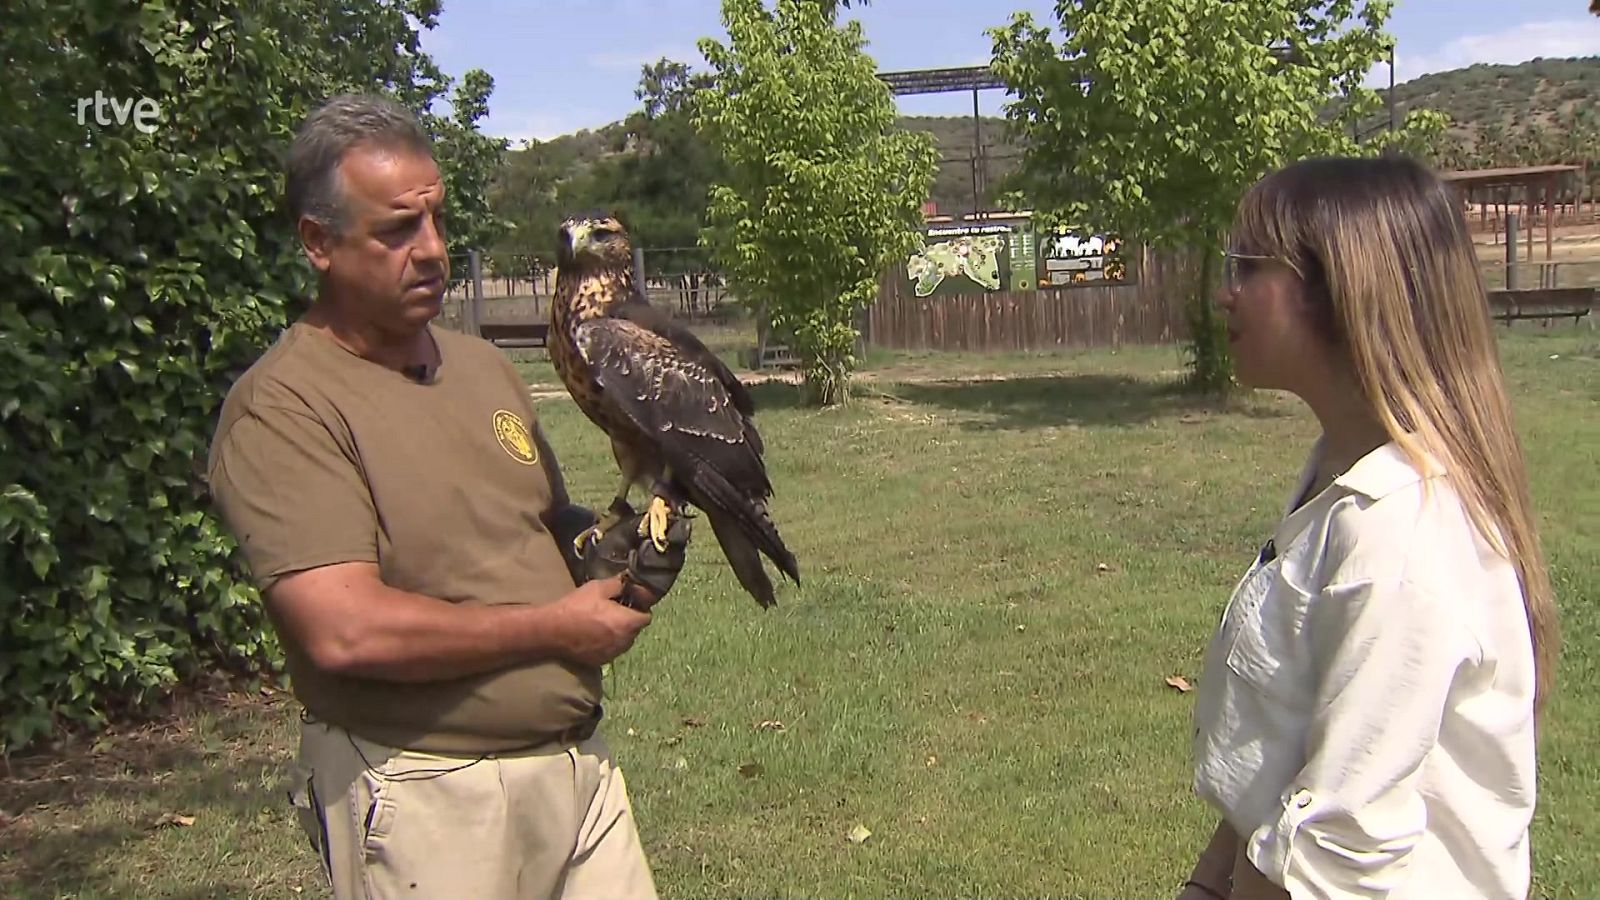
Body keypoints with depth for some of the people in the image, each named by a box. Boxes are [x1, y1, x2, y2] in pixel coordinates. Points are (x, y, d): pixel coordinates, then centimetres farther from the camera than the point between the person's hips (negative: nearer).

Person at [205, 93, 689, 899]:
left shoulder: (482, 365, 9)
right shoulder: (282, 408, -15)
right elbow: (347, 633, -25)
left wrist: (612, 549, -2)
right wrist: (559, 626, -15)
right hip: (422, 796, -6)